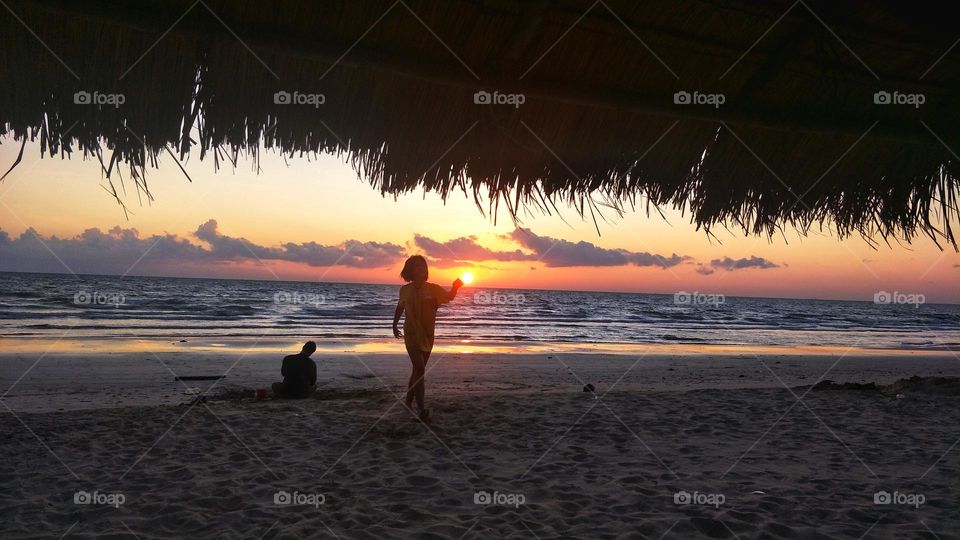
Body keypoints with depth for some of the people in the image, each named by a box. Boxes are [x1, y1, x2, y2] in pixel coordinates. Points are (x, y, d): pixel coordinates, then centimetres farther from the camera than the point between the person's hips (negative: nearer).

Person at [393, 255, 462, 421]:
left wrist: (455, 288, -32)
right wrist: (394, 325, 24)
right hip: (411, 334, -3)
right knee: (420, 369, -16)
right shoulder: (405, 290, -1)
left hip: (427, 335, 3)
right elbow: (400, 307, 16)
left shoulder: (433, 289, -2)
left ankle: (408, 402, 31)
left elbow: (448, 297, -12)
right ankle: (421, 409, -16)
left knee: (418, 369, 14)